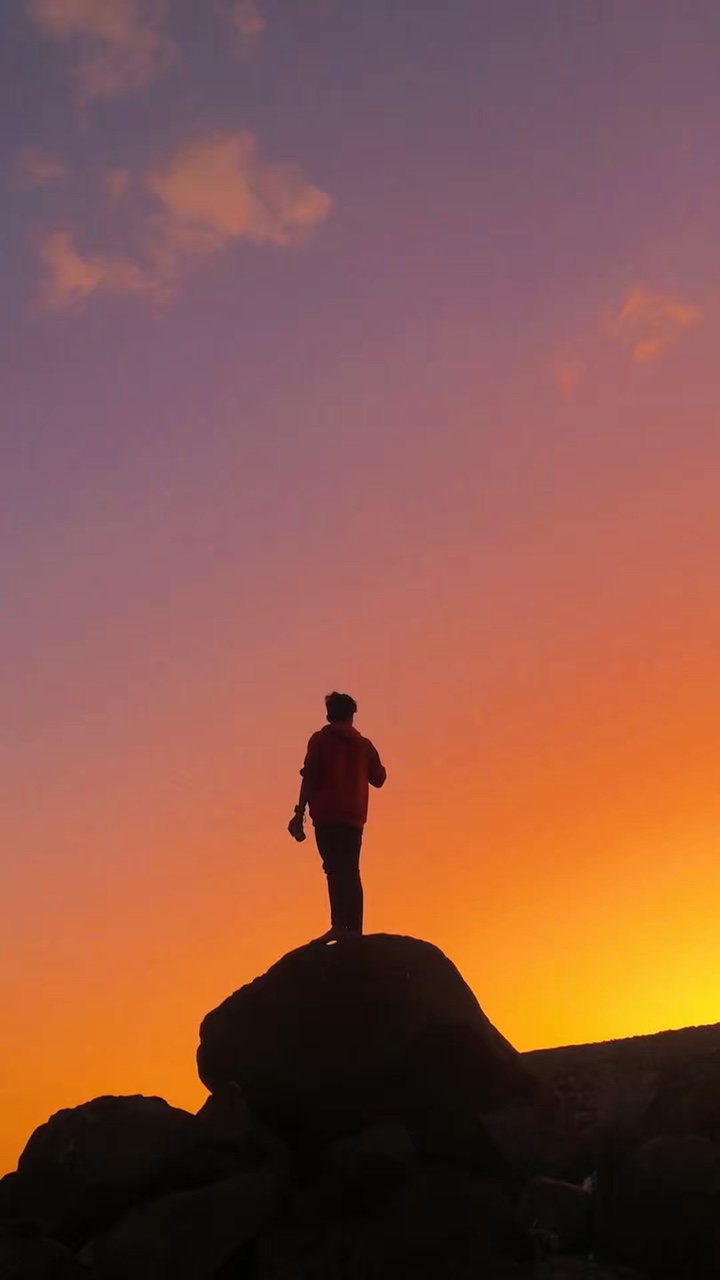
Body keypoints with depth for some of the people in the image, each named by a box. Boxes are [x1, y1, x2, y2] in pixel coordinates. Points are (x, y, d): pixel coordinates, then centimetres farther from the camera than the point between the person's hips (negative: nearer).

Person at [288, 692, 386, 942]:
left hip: (327, 815, -4)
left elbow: (310, 778, -5)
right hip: (354, 816, 4)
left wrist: (300, 813, -5)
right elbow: (378, 778, 18)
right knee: (350, 870, 9)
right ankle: (354, 929, 4)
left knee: (335, 869, -11)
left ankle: (340, 925, -23)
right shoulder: (364, 744, 14)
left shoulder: (320, 740, 3)